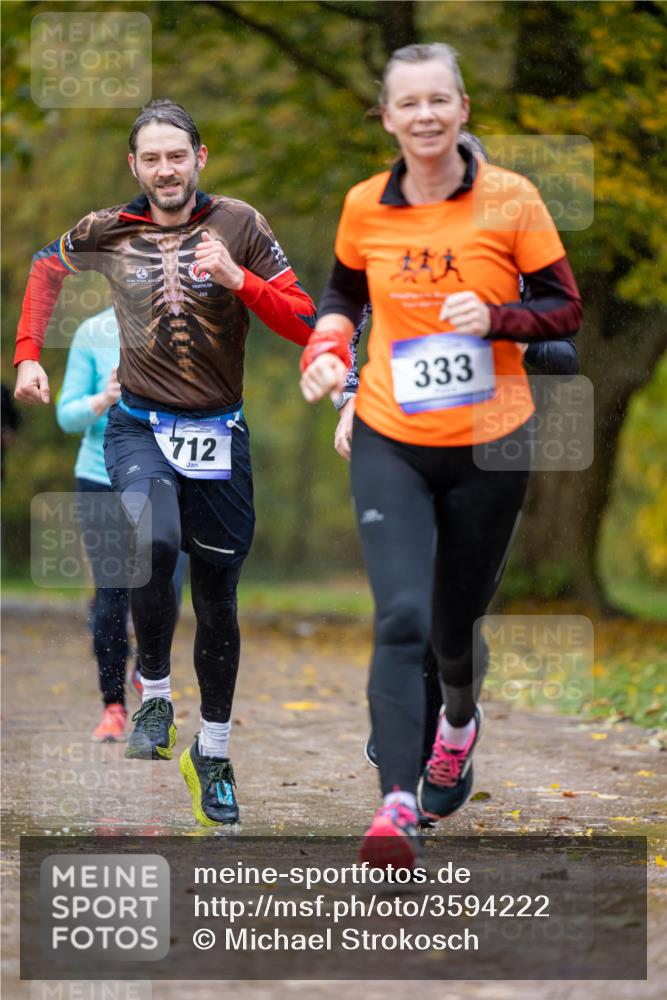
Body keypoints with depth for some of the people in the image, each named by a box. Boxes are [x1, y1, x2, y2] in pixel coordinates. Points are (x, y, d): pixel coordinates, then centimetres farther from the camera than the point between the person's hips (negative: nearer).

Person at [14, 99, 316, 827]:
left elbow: (305, 325, -7)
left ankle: (213, 752, 24)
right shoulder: (107, 232, -1)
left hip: (219, 433, 1)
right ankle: (154, 695, -9)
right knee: (154, 545, -30)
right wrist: (28, 354, 12)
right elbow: (46, 267, 20)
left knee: (217, 599, 8)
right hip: (140, 426, -1)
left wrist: (238, 279, -21)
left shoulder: (238, 225, -4)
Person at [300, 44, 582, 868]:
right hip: (389, 444, 0)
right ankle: (396, 806, -22)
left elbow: (564, 309, -1)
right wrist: (327, 346, -1)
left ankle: (459, 722, 48)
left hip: (489, 445, 0)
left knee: (455, 626, 13)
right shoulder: (365, 206, 0)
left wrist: (495, 318, -19)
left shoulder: (510, 199, -6)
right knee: (401, 620, -18)